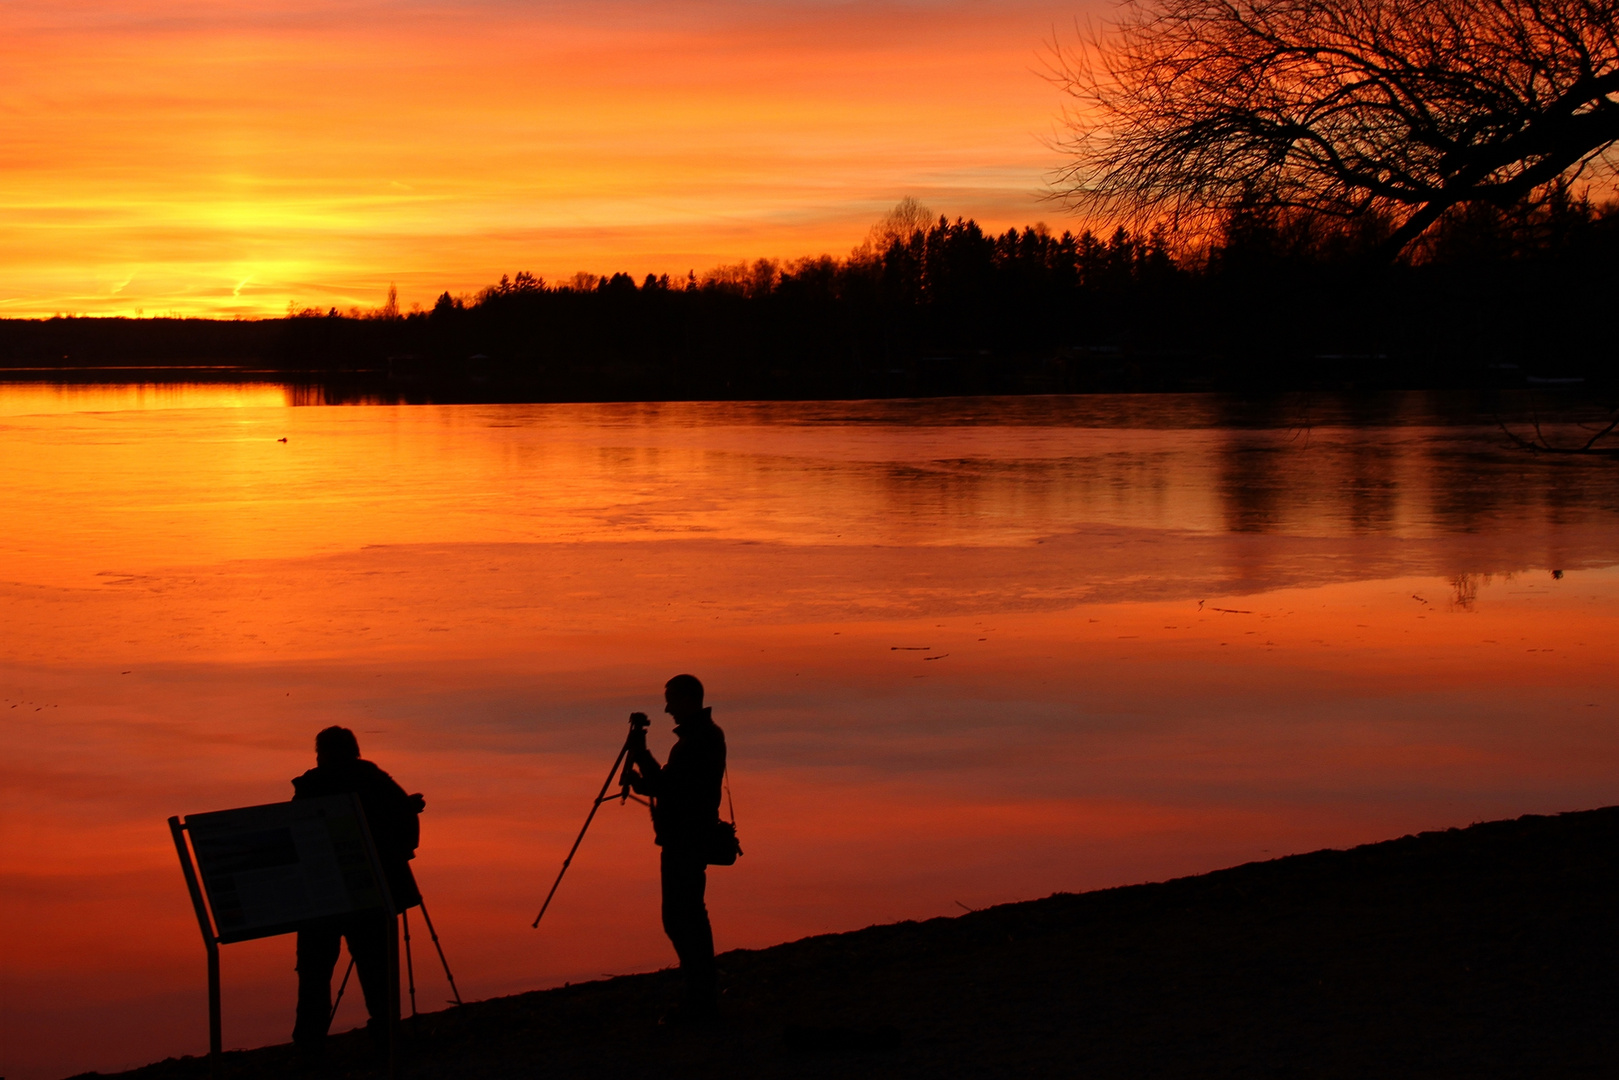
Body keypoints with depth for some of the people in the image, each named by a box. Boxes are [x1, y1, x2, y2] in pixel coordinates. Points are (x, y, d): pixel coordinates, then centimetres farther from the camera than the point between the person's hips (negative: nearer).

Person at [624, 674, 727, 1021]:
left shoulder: (697, 740, -18)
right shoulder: (705, 735, 15)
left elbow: (669, 788, -21)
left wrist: (640, 755, -15)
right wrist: (645, 782, 8)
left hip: (685, 840, -11)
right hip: (690, 837, 11)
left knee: (680, 918, -8)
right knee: (689, 915, 15)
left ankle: (700, 1000, -7)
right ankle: (702, 996, 21)